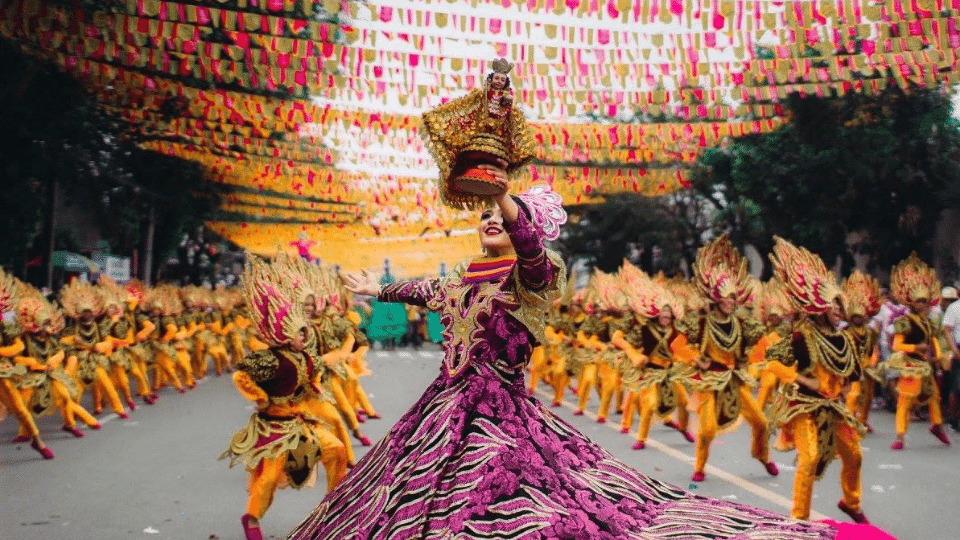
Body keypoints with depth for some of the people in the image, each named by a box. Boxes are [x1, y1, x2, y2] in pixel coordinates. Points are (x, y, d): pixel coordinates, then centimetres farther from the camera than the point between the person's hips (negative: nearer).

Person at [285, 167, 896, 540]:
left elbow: (529, 242, -34)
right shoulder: (464, 279, 13)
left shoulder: (531, 276, -9)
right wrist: (379, 289, 50)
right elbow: (424, 289, 34)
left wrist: (500, 189, -46)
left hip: (502, 419, -8)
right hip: (446, 416, 8)